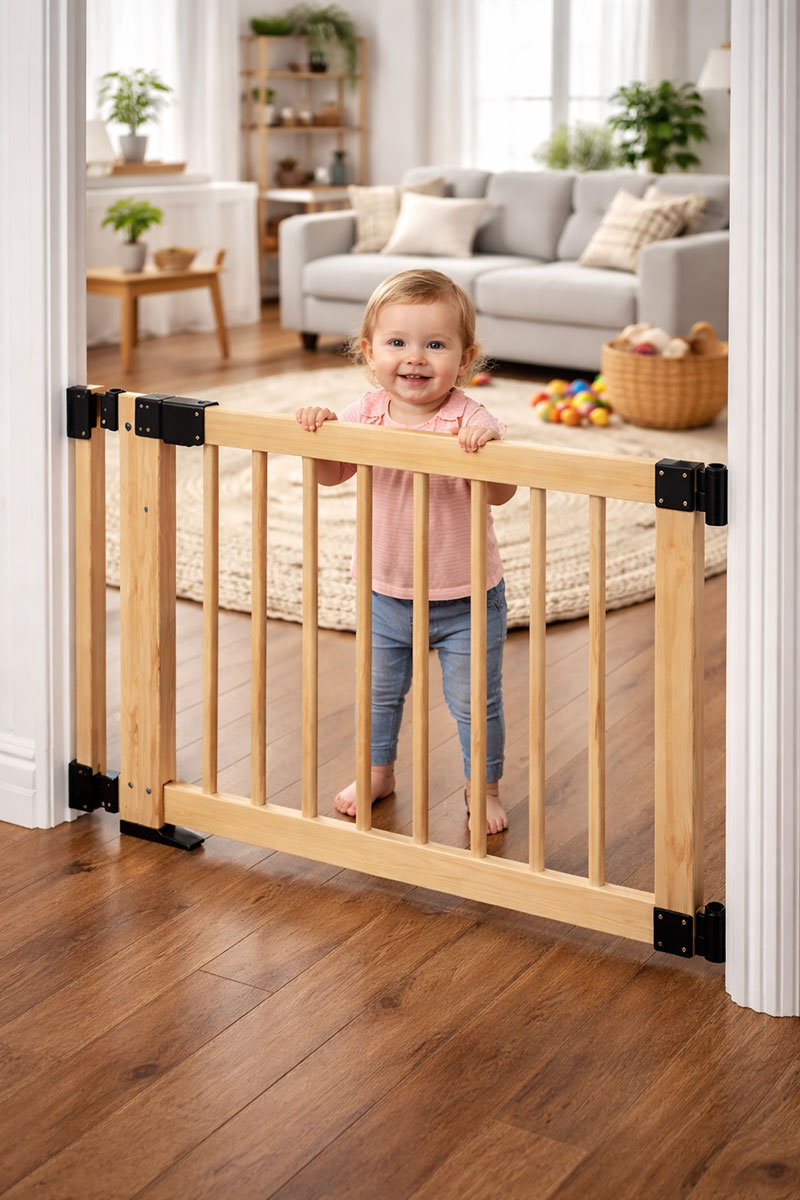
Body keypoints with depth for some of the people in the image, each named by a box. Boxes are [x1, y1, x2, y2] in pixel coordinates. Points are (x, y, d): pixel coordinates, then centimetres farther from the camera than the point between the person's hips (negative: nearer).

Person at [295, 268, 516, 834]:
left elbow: (501, 494, -31)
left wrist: (487, 444, -49)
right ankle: (378, 770, 45)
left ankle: (484, 787, 31)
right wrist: (319, 426, -17)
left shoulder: (467, 421, -21)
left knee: (473, 701, 10)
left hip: (465, 600, -4)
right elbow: (331, 474, 1)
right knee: (379, 691, 22)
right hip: (386, 591, 5)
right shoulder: (367, 413, -8)